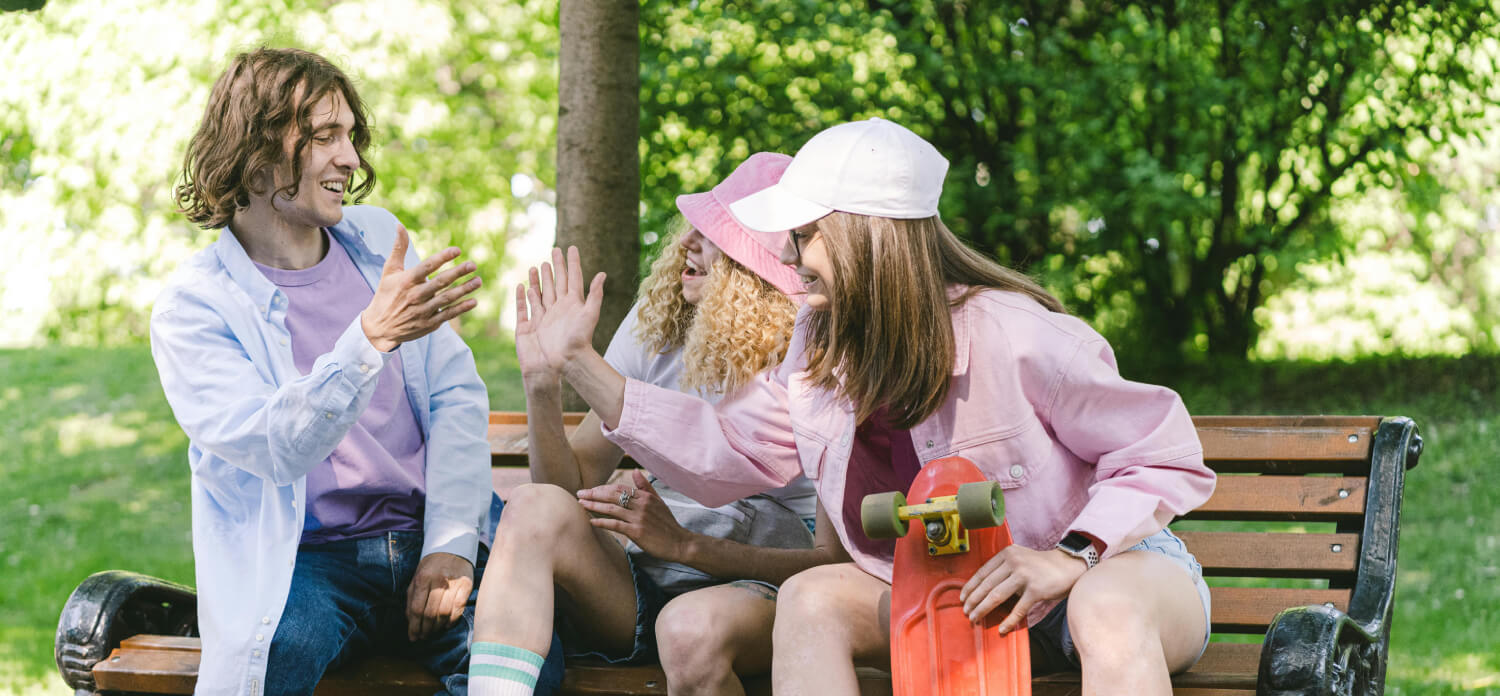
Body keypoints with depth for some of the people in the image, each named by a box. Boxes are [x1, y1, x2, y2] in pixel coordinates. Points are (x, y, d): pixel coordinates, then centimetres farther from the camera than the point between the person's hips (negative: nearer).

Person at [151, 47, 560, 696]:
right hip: (307, 563, -3)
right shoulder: (191, 307, -4)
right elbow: (275, 448, -19)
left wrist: (451, 544, -6)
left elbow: (458, 396, 8)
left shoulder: (377, 239, 13)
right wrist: (372, 337, -33)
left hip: (429, 539, 3)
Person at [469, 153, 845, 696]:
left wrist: (682, 543, -21)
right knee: (537, 509, -25)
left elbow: (833, 560, -11)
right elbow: (574, 484, 6)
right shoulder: (658, 326, 5)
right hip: (636, 588, 5)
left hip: (761, 589, -5)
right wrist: (543, 382, -12)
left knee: (691, 627, -40)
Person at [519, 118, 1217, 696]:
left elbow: (1166, 456, -16)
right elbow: (724, 452, 8)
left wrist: (1070, 557, -30)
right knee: (811, 599, -21)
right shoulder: (820, 347, 0)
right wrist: (581, 366, 3)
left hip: (1109, 563, -5)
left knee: (1109, 610, -42)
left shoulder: (1016, 337, -21)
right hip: (949, 595, 6)